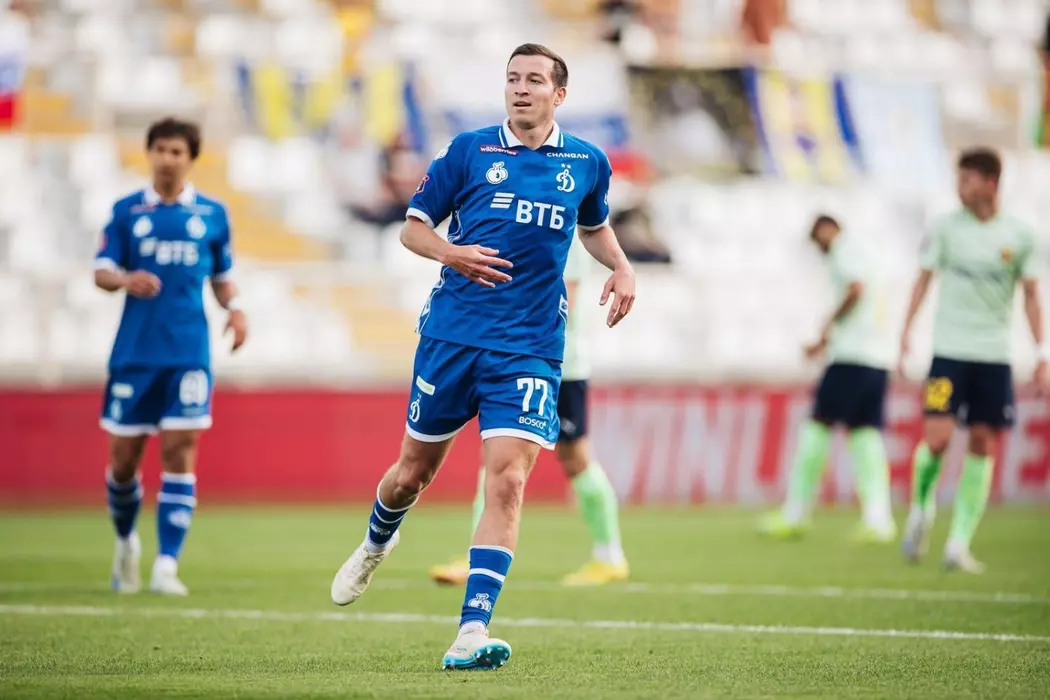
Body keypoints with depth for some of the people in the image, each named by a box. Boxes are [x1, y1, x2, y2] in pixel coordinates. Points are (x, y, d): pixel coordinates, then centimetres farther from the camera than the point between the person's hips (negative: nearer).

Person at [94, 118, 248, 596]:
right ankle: (126, 540, 32)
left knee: (180, 452, -11)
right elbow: (101, 272, 1)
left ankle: (167, 565, -12)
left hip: (188, 354, 0)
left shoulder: (212, 214, 7)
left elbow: (222, 276, 17)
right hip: (134, 353, 0)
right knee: (123, 457, 4)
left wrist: (234, 308, -3)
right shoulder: (127, 211, 5)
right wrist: (126, 280, -21)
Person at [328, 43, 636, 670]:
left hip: (529, 351, 0)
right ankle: (375, 546, 47)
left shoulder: (588, 164, 7)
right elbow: (414, 228, 7)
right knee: (414, 472, 12)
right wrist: (451, 253, -14)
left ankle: (472, 635, -19)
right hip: (452, 333, 0)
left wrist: (621, 266, 8)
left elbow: (594, 225, 28)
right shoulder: (469, 151, 1)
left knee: (507, 481, -16)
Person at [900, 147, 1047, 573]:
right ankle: (921, 510, 14)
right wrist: (906, 332, -2)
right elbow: (924, 279, 6)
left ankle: (959, 544, 2)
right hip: (949, 350, -1)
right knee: (937, 435, -14)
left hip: (995, 354, 1)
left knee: (983, 445, -1)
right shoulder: (946, 228, 1)